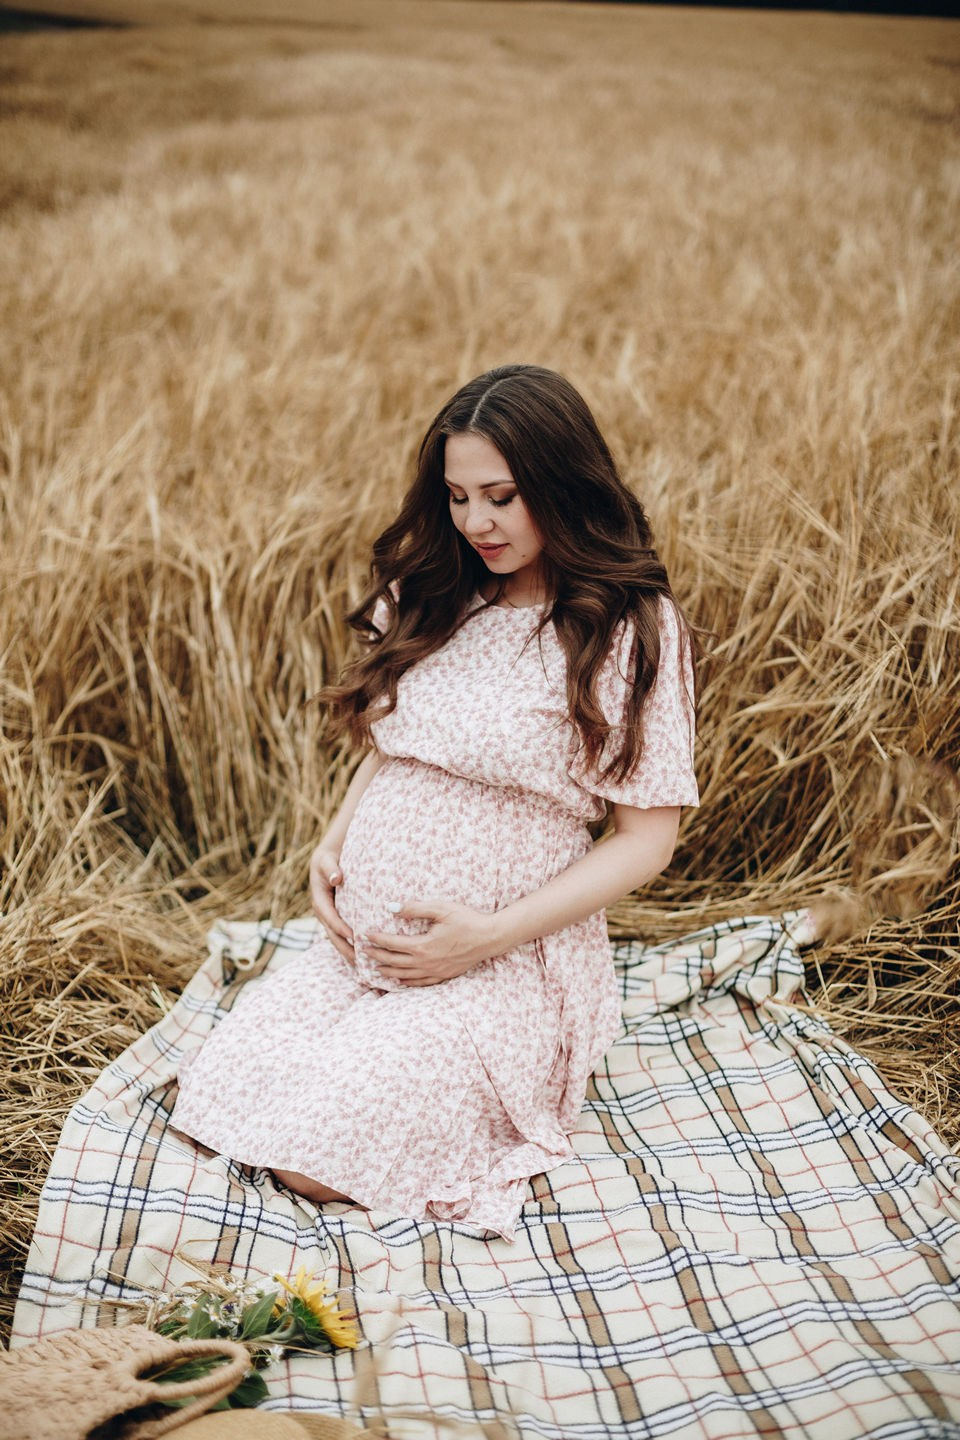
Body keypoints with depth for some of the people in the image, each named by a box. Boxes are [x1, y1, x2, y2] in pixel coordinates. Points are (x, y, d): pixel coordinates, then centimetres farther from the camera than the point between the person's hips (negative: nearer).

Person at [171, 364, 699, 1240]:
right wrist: (336, 840, 0)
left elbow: (647, 840, -10)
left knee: (316, 1161, -17)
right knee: (206, 1101, -2)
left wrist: (489, 936, -16)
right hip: (360, 943, 6)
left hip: (501, 967, -6)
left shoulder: (635, 630, -11)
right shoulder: (435, 595, 6)